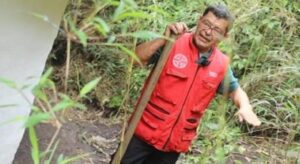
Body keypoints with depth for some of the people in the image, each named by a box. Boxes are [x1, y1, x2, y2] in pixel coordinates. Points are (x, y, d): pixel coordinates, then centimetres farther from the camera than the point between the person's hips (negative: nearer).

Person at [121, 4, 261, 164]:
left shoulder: (221, 65, -2)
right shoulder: (174, 44, -13)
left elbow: (234, 90, 14)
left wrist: (245, 106, -7)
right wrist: (165, 39, -31)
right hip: (146, 130, -3)